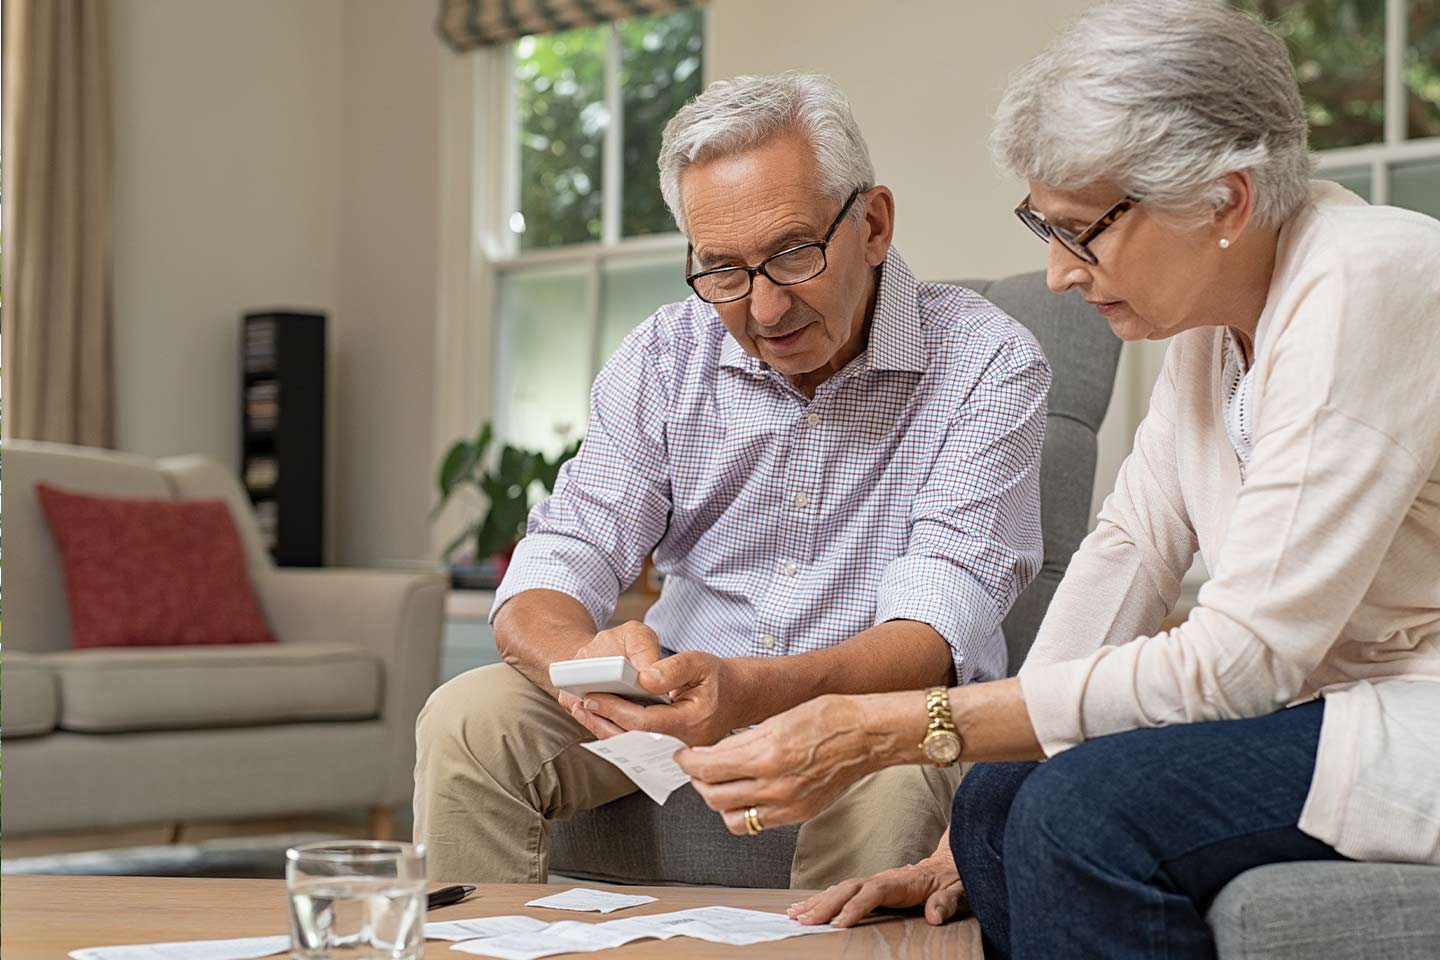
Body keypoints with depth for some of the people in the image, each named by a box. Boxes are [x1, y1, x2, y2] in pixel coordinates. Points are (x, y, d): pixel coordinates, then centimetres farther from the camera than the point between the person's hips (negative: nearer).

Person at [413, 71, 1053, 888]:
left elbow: (935, 629, -23)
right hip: (685, 690, 4)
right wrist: (585, 664, -33)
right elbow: (552, 574, -7)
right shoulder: (666, 360, -1)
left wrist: (753, 691, -43)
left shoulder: (988, 365, -13)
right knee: (469, 719, -19)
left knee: (887, 777, -37)